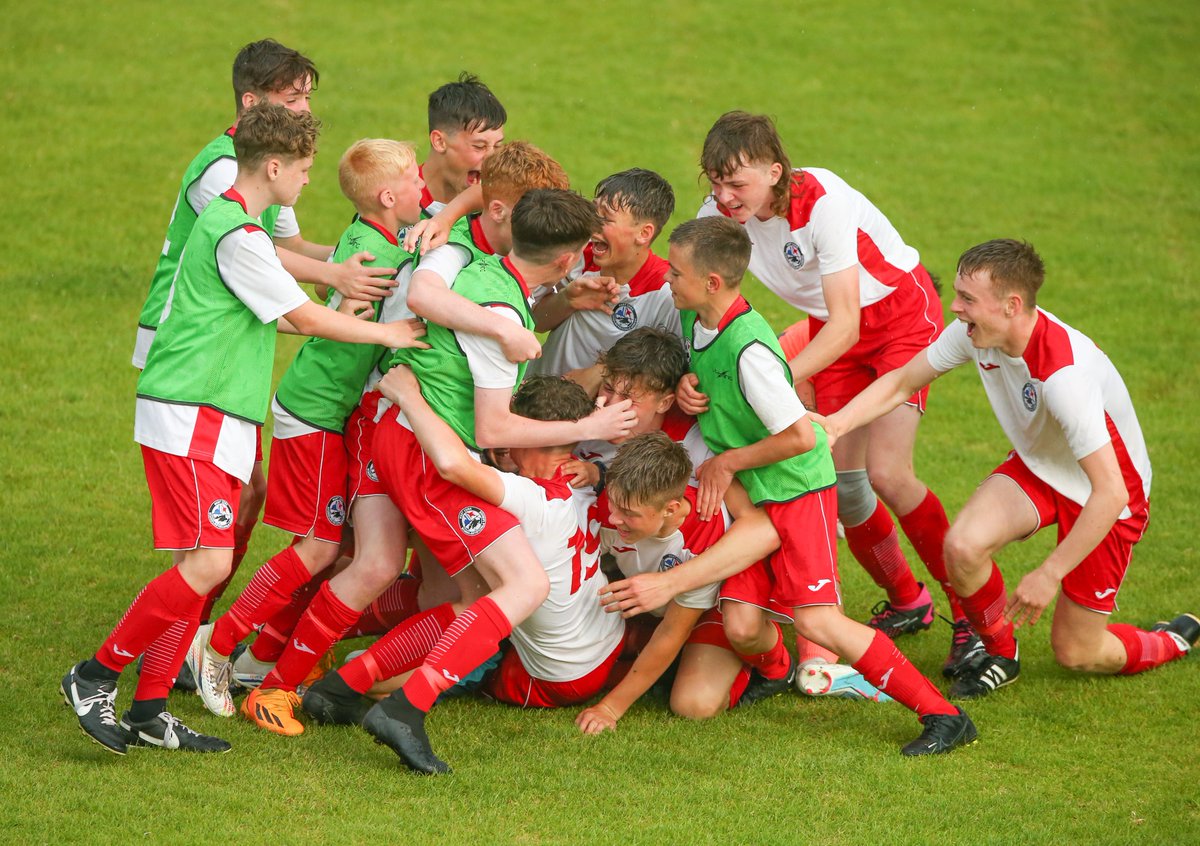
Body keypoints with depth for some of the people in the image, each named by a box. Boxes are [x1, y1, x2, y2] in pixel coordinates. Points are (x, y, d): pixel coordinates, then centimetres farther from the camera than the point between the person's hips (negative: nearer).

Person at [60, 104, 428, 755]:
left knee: (204, 565, 7)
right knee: (207, 562, -16)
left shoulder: (227, 222, 18)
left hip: (216, 421, 10)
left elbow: (277, 316, 28)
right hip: (191, 417, -10)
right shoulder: (238, 236, -15)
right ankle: (95, 677, -7)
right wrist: (385, 333, 0)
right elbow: (303, 316, -10)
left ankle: (148, 711, 8)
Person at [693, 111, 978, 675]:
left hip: (900, 312, -6)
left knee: (886, 471, -19)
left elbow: (845, 324, -34)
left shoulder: (823, 203, -33)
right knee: (840, 478, -1)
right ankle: (906, 603, 22)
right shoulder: (718, 215, -17)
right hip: (833, 326, 6)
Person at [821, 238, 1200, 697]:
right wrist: (837, 423, -19)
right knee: (962, 547, -24)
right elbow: (901, 382, -1)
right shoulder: (975, 332, -17)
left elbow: (1111, 493, -37)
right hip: (1036, 467, 6)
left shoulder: (1065, 374, -38)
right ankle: (999, 655, 4)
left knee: (1075, 654, 0)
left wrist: (1050, 573, -32)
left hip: (1104, 495, -6)